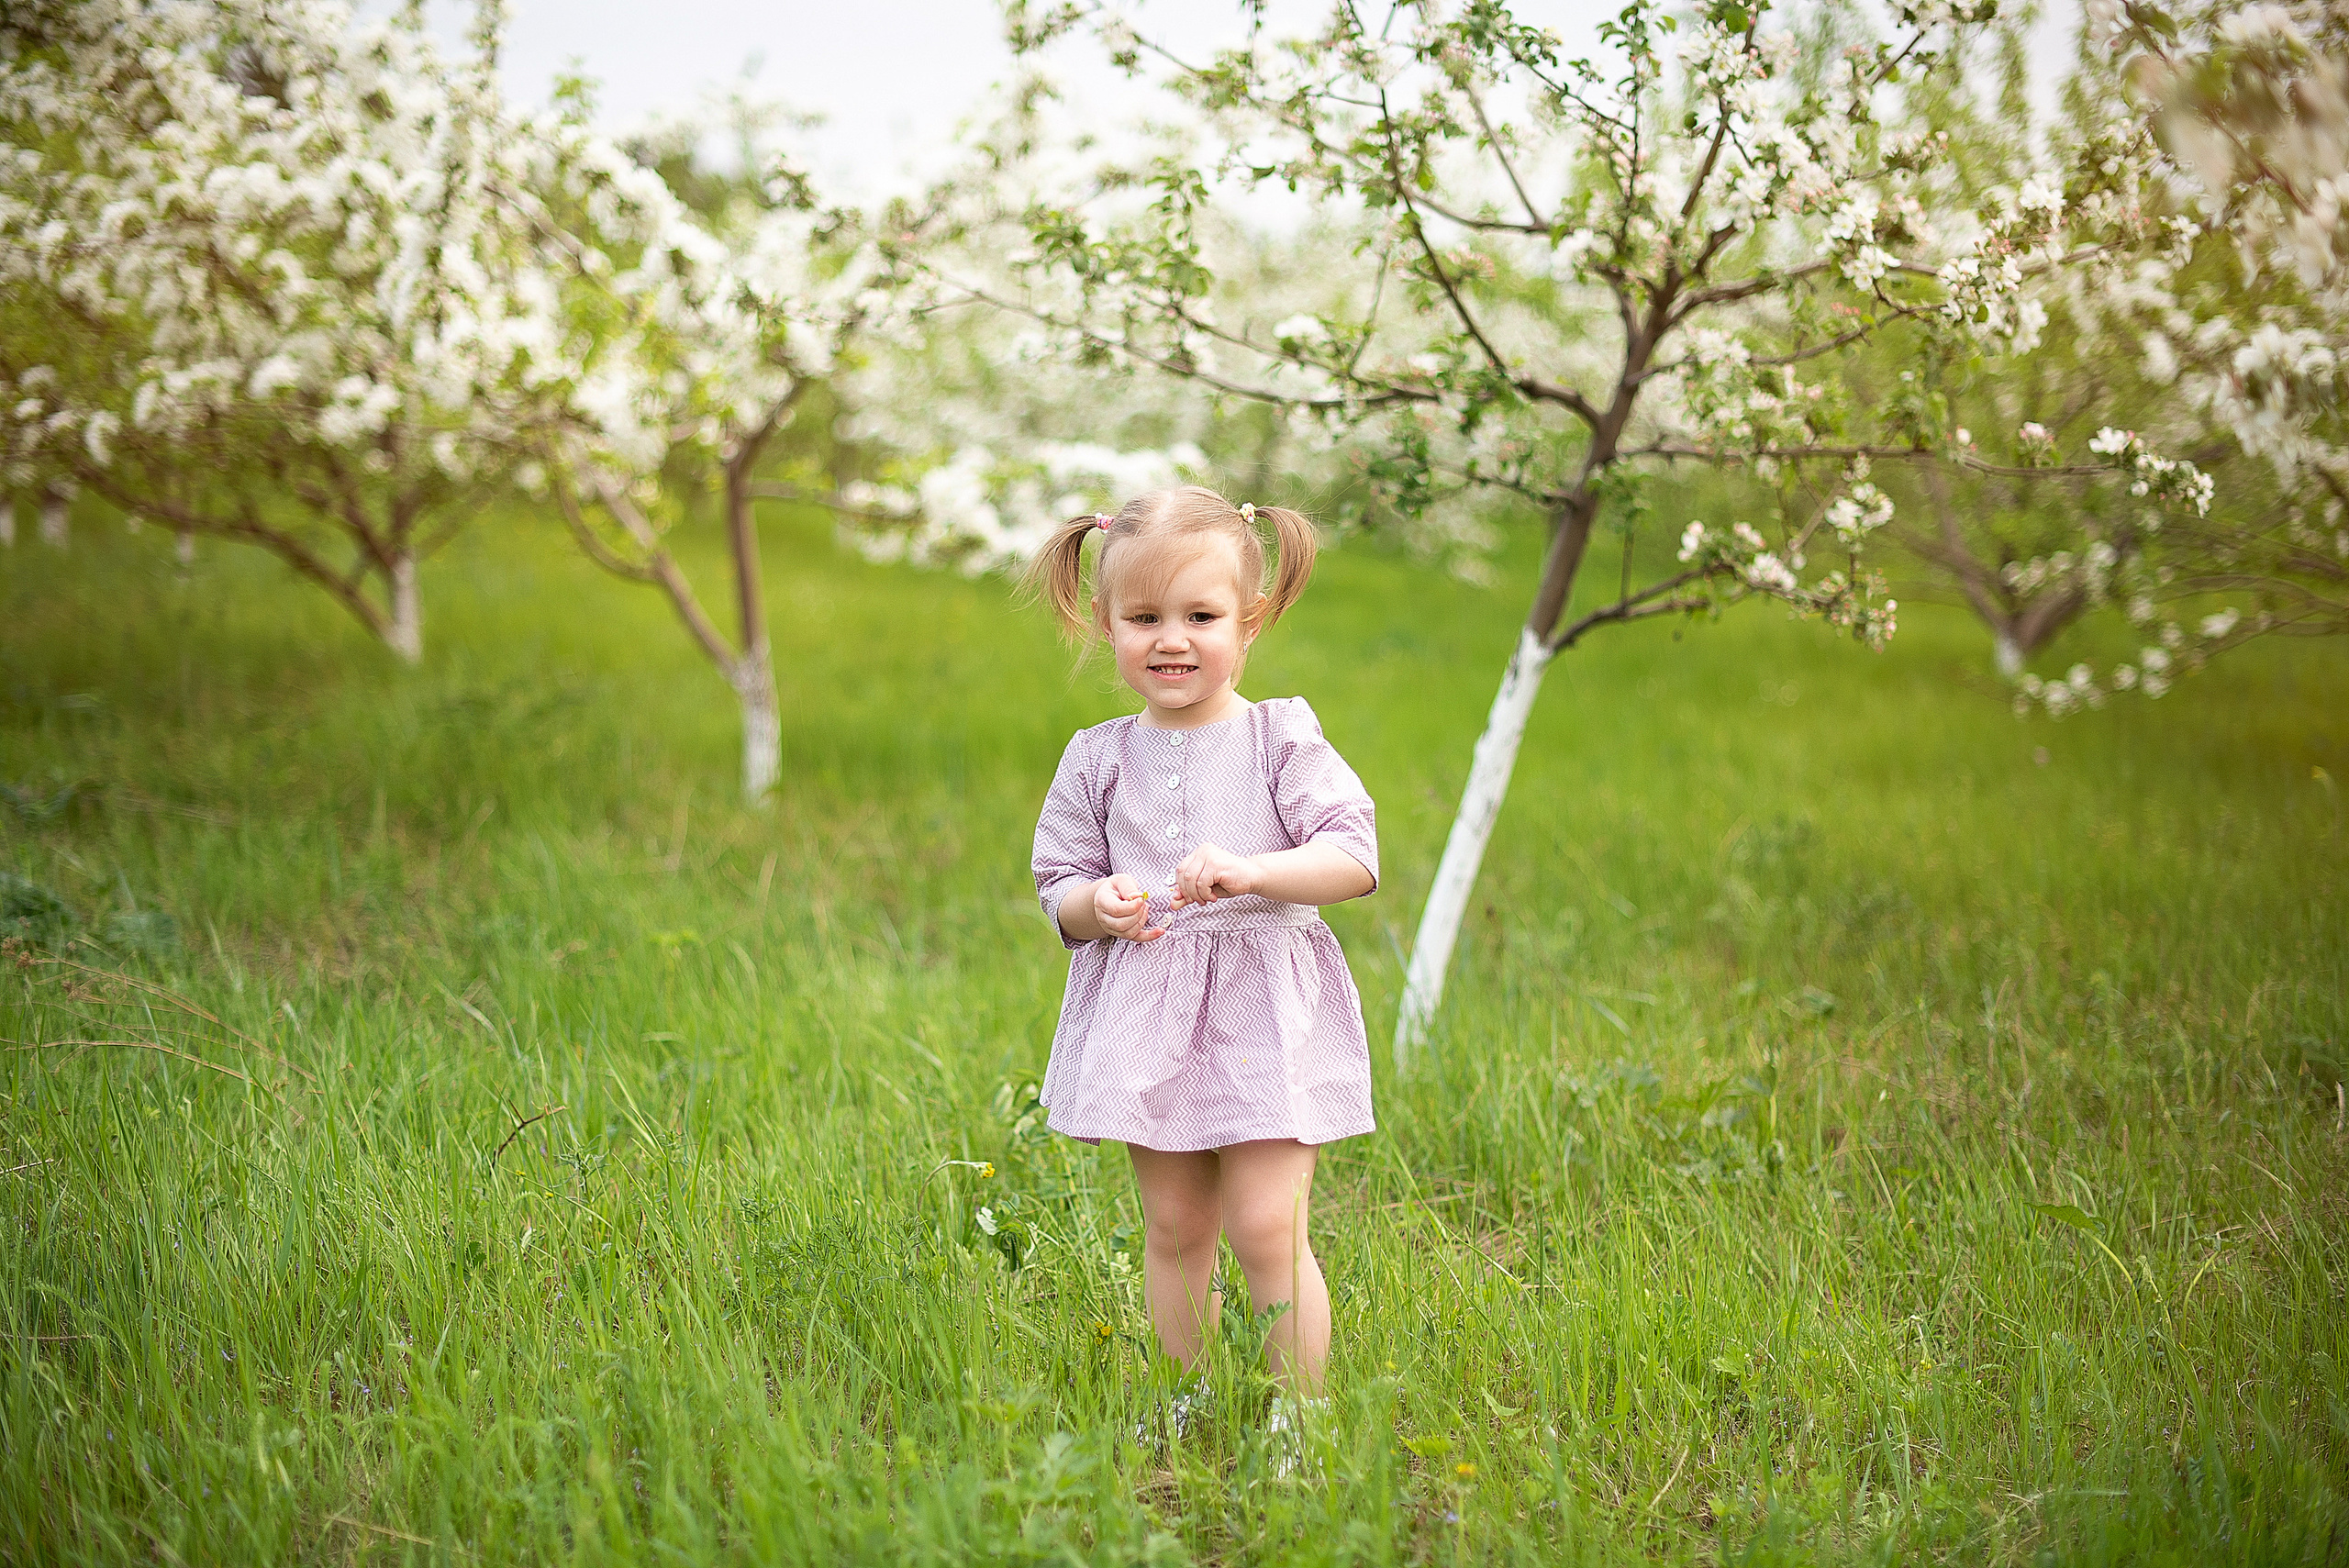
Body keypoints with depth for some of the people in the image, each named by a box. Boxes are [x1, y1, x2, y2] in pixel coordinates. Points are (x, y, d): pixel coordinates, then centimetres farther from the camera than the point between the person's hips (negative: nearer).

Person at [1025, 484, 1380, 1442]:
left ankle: (1298, 1414, 7)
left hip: (1266, 1011, -3)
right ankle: (1190, 1401, 26)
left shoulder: (1281, 739, -4)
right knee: (1173, 1228, 11)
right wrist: (1098, 905, -12)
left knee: (1266, 1228, -7)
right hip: (1146, 1018, 3)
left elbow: (1356, 857, -11)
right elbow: (1059, 883, 11)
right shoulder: (1098, 759, 5)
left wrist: (1253, 871, -26)